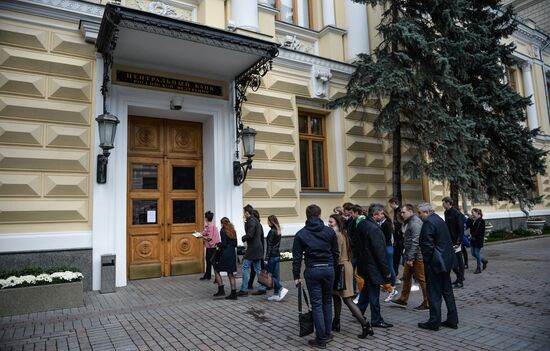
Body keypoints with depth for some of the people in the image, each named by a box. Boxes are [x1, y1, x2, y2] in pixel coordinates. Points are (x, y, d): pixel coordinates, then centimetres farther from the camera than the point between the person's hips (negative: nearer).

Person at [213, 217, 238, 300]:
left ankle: (221, 290, 7)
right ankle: (234, 294, 10)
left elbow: (224, 244, -15)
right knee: (231, 274, 10)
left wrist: (219, 244, 3)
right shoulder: (233, 231, 11)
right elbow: (235, 244, 11)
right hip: (232, 253, 7)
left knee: (216, 270, 10)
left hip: (225, 253, -7)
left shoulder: (223, 231, -9)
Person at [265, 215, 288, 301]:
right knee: (275, 275, 10)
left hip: (272, 256, -9)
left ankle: (282, 289, -7)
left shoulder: (272, 231, -14)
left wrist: (266, 258, -15)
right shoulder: (278, 231, 12)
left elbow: (269, 246, -16)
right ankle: (276, 294, 12)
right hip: (277, 255, 9)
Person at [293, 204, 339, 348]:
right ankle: (327, 334, 25)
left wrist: (296, 276, 3)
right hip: (328, 268, 3)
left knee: (316, 304, 3)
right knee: (327, 301, 17)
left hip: (312, 270, -2)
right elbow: (336, 253, 5)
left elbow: (297, 257, -2)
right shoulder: (330, 231, 3)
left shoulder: (300, 234, -1)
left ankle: (321, 339, 8)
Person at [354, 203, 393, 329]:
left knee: (367, 286, 25)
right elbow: (379, 251, -22)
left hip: (363, 263, 9)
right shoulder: (374, 229, -24)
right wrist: (386, 270, -16)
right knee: (374, 292, 2)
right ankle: (376, 320, 14)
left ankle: (359, 311, 35)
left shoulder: (361, 225, 4)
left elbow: (356, 243, 14)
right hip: (373, 265, -9)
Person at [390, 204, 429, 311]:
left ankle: (427, 303, 9)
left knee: (421, 278, -1)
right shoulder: (409, 222, 14)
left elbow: (415, 242, -23)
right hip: (410, 256, 11)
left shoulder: (415, 223, -18)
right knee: (406, 277, 16)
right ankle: (403, 300, 26)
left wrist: (410, 258, -22)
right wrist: (407, 255, 16)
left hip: (417, 256, -11)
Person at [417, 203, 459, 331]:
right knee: (447, 291, 16)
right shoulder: (439, 219, 13)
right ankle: (452, 320, 24)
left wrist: (426, 262, -11)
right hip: (446, 261, 10)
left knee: (434, 293, 0)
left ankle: (434, 322, 8)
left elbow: (428, 245, -20)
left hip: (435, 262, -10)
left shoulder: (428, 223, -17)